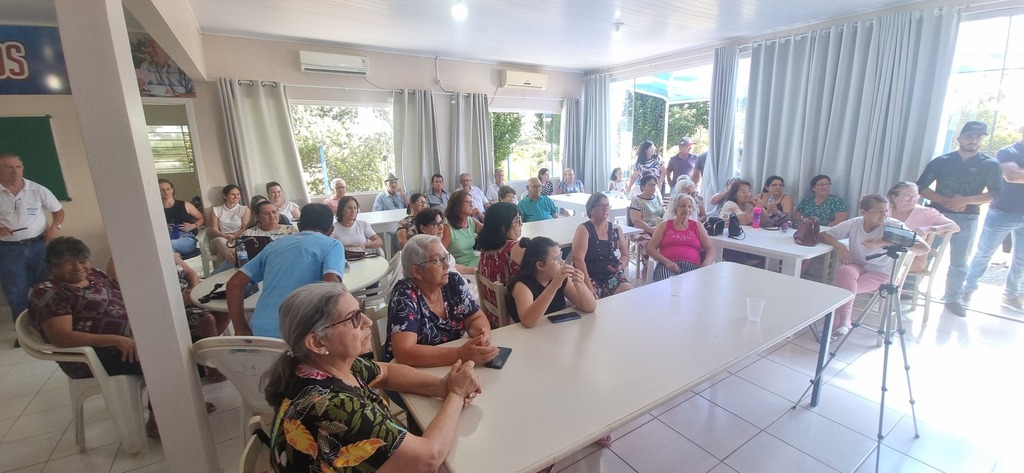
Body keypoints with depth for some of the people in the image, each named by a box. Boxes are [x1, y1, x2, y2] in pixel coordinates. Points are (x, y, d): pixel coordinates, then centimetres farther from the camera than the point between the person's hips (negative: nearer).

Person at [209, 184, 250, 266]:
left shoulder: (245, 209, 11)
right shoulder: (216, 210, 14)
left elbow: (245, 228, 0)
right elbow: (214, 230, 6)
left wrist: (234, 236, -19)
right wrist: (224, 235, -17)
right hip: (221, 239, 2)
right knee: (220, 240, -38)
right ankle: (235, 258, -52)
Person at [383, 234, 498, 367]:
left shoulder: (454, 282, -5)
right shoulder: (404, 297, -19)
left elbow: (477, 318, -1)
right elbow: (404, 352, -29)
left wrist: (482, 336, -23)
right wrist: (461, 355, -36)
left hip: (454, 368, 5)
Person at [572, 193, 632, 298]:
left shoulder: (616, 229, 11)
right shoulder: (584, 229, -5)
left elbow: (625, 255, 20)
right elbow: (578, 259, -15)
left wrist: (621, 265, -4)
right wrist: (588, 286, -22)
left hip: (612, 276, 4)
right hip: (590, 277, -4)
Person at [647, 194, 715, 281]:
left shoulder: (697, 226, 21)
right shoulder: (664, 225, 16)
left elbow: (710, 249, 14)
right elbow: (650, 248, 7)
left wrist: (705, 266, -8)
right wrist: (666, 262, -10)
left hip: (692, 267, 2)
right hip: (667, 266, -1)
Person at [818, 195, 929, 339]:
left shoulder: (894, 226, -14)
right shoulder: (854, 223, -6)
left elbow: (924, 248, -22)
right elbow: (823, 235, 1)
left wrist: (885, 243, -32)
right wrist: (839, 245, -20)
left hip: (883, 273, -3)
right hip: (856, 266, 3)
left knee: (843, 286, -28)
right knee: (844, 271, -33)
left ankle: (842, 323, -12)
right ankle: (844, 322, -28)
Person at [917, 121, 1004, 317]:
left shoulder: (991, 165, 1)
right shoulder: (941, 161, 0)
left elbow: (994, 194, -5)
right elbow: (921, 188, -4)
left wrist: (964, 200, -20)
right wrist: (945, 201, -16)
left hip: (967, 219, 1)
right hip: (937, 214, -1)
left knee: (959, 262, 9)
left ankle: (953, 298, 20)